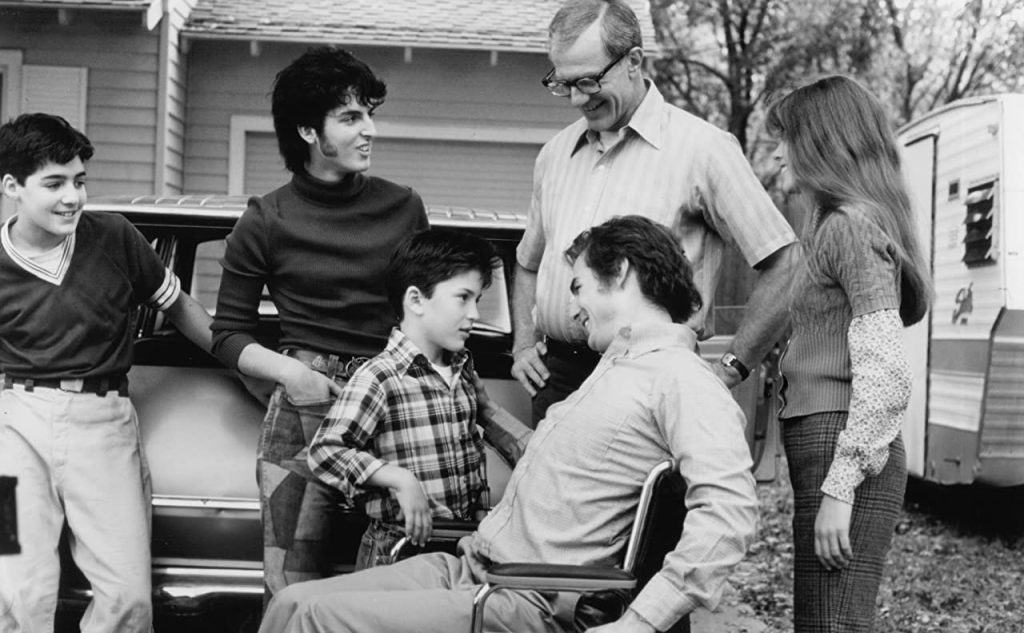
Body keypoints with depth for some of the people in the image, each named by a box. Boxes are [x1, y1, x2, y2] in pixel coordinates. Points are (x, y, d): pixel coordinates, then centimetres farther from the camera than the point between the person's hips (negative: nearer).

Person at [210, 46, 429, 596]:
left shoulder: (403, 208, 12)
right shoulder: (265, 221, 7)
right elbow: (229, 334, 10)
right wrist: (288, 372, -8)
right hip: (306, 398, -1)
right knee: (290, 590, -8)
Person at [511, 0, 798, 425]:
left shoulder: (702, 148, -4)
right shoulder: (555, 154, 15)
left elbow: (784, 267, -6)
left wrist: (730, 371, -7)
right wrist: (524, 344, 15)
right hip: (557, 378, 5)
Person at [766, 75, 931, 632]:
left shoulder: (853, 227, -10)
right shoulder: (837, 227, 20)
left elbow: (884, 375, -19)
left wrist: (839, 486, -21)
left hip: (842, 452, -10)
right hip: (826, 447, 10)